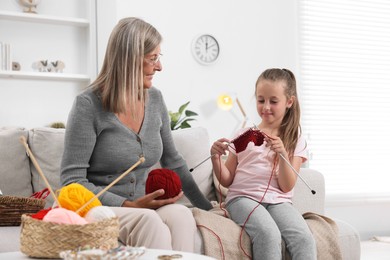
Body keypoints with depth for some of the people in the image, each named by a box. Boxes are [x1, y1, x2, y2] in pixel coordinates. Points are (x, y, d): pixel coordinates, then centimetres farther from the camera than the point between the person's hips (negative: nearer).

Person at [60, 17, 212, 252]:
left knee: (181, 215, -29)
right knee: (149, 221, -37)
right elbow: (72, 181, -12)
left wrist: (207, 207, 22)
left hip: (144, 208, 5)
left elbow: (173, 162, 19)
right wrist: (128, 206, -20)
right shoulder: (89, 105, -11)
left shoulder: (155, 99, 8)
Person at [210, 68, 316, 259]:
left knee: (304, 238, -29)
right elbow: (227, 180, 11)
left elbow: (286, 186, 0)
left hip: (278, 201, 1)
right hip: (243, 197, -1)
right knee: (269, 234, -33)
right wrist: (216, 158, -7)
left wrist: (282, 154, -16)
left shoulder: (295, 140, 11)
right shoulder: (244, 136, 12)